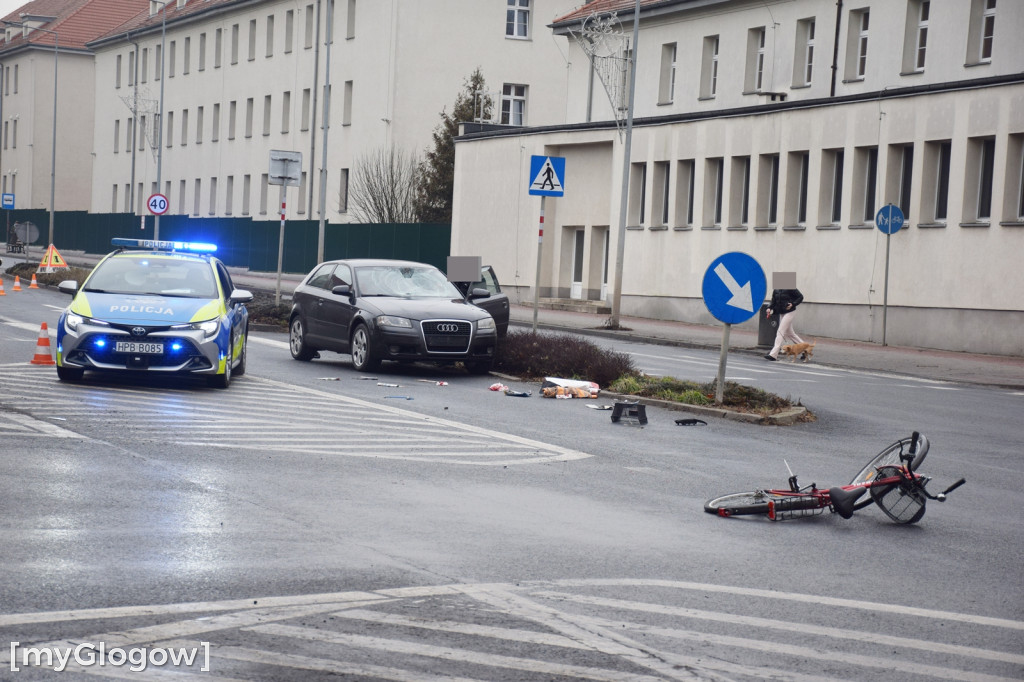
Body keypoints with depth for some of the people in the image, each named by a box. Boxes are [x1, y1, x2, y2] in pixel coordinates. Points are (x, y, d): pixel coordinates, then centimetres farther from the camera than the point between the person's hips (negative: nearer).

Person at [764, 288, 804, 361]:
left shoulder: (791, 288, -12)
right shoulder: (776, 290, 5)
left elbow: (800, 297, -7)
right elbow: (773, 301, 11)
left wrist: (793, 304, -20)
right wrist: (769, 308, -7)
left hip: (790, 312, -8)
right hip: (781, 313, 8)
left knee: (781, 332, -12)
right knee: (789, 333, 15)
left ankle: (773, 354, -15)